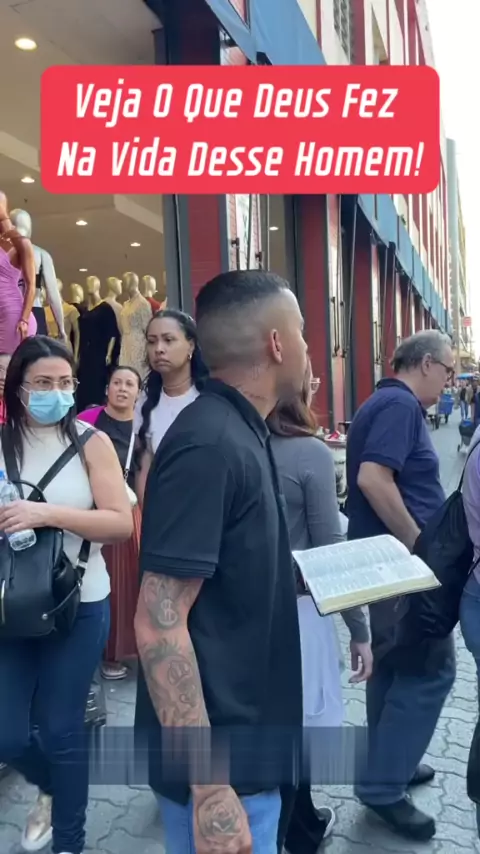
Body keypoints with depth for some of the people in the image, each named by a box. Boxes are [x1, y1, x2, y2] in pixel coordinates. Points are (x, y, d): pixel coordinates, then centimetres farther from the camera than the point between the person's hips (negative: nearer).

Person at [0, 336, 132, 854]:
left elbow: (121, 524, -13)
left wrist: (48, 513, -24)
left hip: (79, 605, -2)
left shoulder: (91, 442, -7)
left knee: (60, 729, 8)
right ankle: (50, 787, 45)